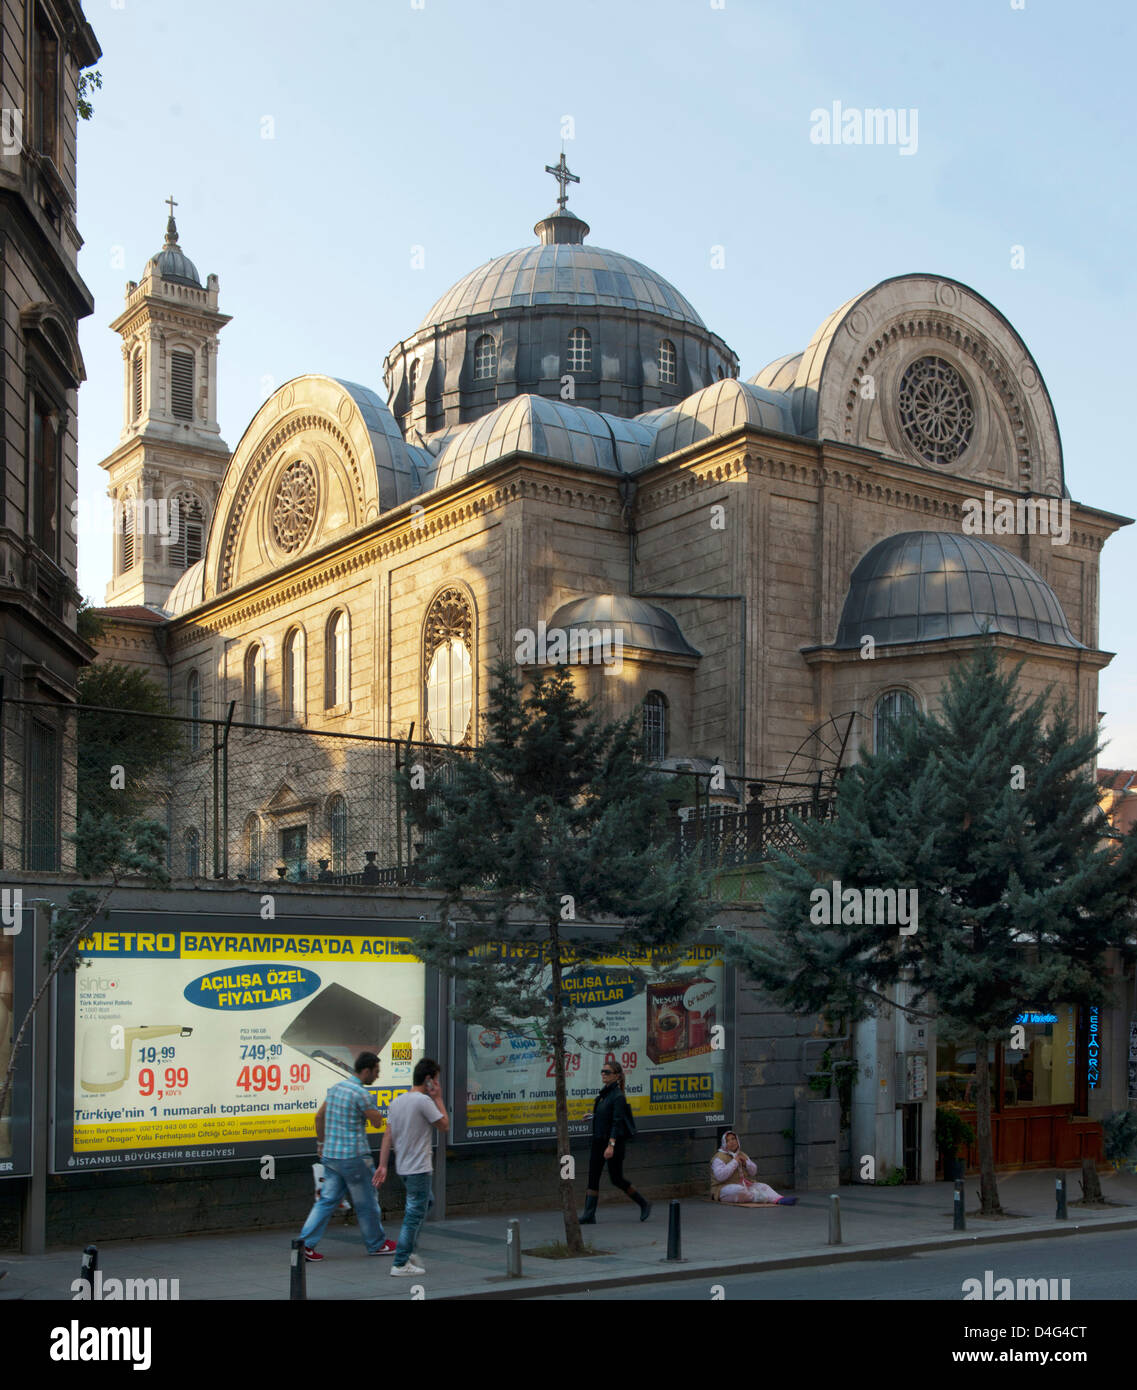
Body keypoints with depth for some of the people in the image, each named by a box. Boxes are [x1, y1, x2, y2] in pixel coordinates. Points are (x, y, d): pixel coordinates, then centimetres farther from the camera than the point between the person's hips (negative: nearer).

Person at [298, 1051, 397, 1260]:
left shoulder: (336, 1087, 10)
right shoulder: (360, 1094, -16)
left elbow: (319, 1116, 18)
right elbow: (378, 1122, -8)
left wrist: (321, 1143, 25)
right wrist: (373, 1108, 7)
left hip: (330, 1155, 8)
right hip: (353, 1156, -8)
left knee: (327, 1200, 9)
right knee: (366, 1203, 7)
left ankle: (306, 1243, 1)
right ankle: (376, 1244, 20)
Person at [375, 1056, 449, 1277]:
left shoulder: (397, 1101, 9)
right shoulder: (423, 1101, -17)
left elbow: (388, 1135, 7)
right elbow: (444, 1126, -8)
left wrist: (382, 1165, 7)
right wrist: (438, 1099, -2)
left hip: (403, 1167, 9)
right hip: (419, 1168, -9)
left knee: (427, 1202, 25)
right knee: (415, 1214, -2)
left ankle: (408, 1251, 23)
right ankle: (400, 1264, 0)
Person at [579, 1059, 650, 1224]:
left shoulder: (618, 1096, -14)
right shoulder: (603, 1094, 11)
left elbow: (617, 1122, -21)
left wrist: (611, 1145, -28)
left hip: (614, 1141, -8)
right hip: (598, 1141, 8)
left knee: (616, 1178, -1)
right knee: (593, 1178, 1)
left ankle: (644, 1204, 17)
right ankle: (589, 1215, 0)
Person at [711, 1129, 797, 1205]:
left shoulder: (741, 1155, 17)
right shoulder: (719, 1158, -8)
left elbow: (753, 1172, 17)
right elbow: (720, 1176, -24)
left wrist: (746, 1163, -4)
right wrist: (734, 1162, -18)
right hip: (725, 1188, -7)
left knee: (762, 1186, -17)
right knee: (739, 1190, -39)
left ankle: (779, 1200, -40)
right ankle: (762, 1197, -30)